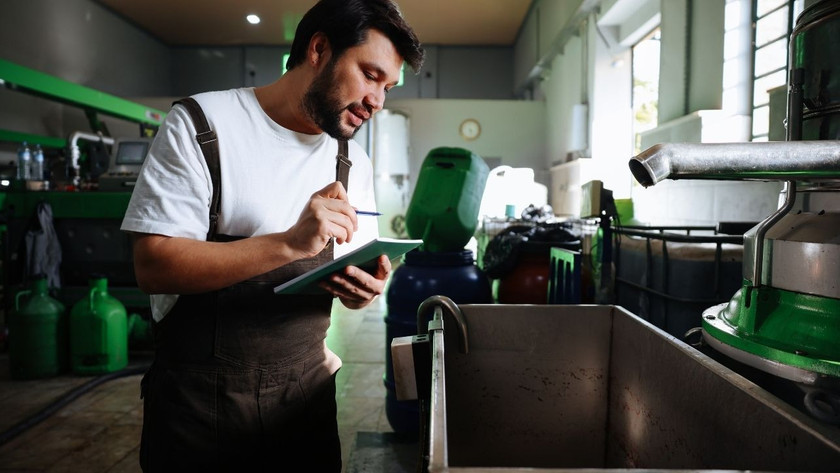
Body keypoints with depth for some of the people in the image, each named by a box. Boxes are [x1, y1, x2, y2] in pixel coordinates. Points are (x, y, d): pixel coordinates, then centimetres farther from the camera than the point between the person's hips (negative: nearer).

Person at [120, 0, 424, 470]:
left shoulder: (353, 161, 4)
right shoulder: (201, 125, -11)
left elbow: (353, 275, 9)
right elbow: (153, 265, -18)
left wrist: (363, 286, -16)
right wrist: (291, 243, -30)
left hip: (306, 389, 4)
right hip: (200, 395, -4)